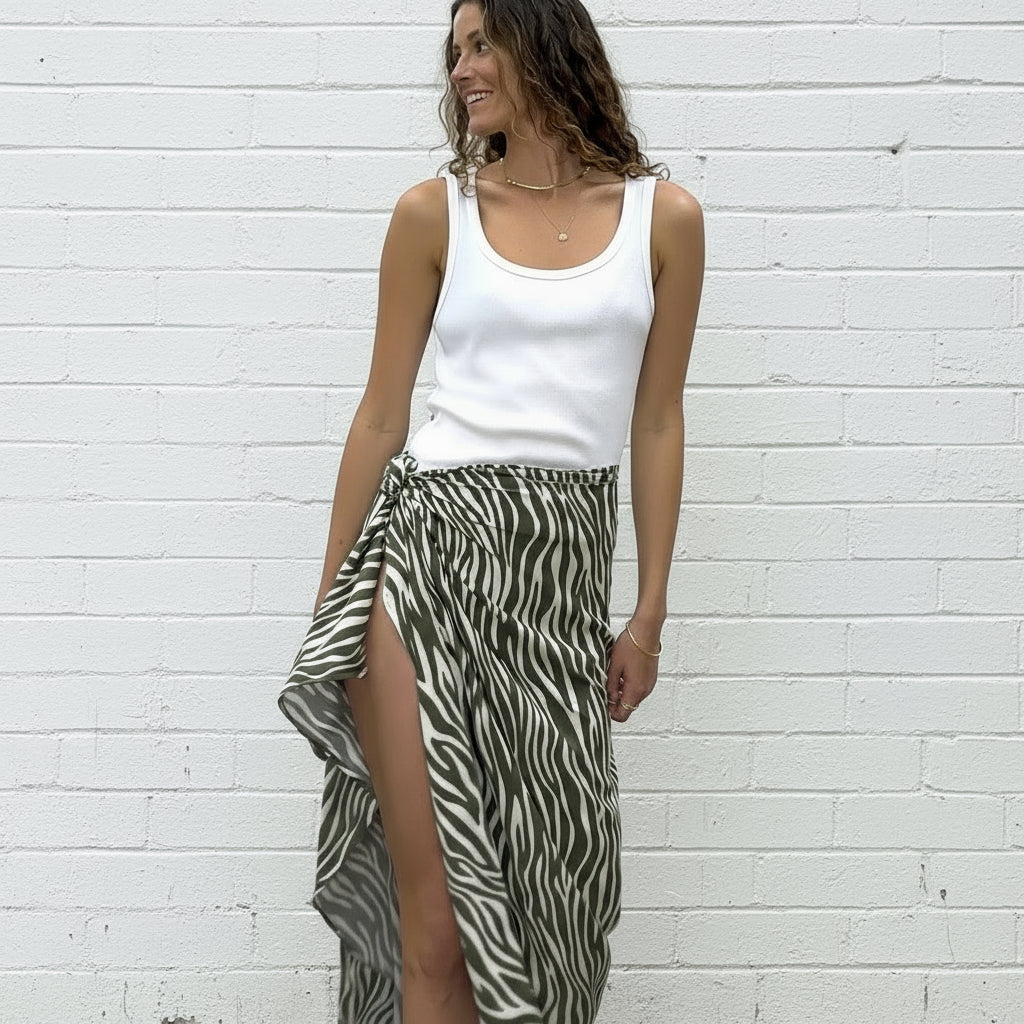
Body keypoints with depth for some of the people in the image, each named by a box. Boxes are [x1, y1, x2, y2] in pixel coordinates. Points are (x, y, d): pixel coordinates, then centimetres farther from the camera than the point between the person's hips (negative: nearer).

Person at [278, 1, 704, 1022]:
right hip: (429, 540, -1)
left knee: (546, 878, 4)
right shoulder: (434, 213, 5)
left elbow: (656, 423, 11)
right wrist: (329, 604, 8)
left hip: (564, 562, 2)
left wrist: (650, 612, 9)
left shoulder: (663, 216, 8)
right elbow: (380, 417, 8)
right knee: (438, 919, -6)